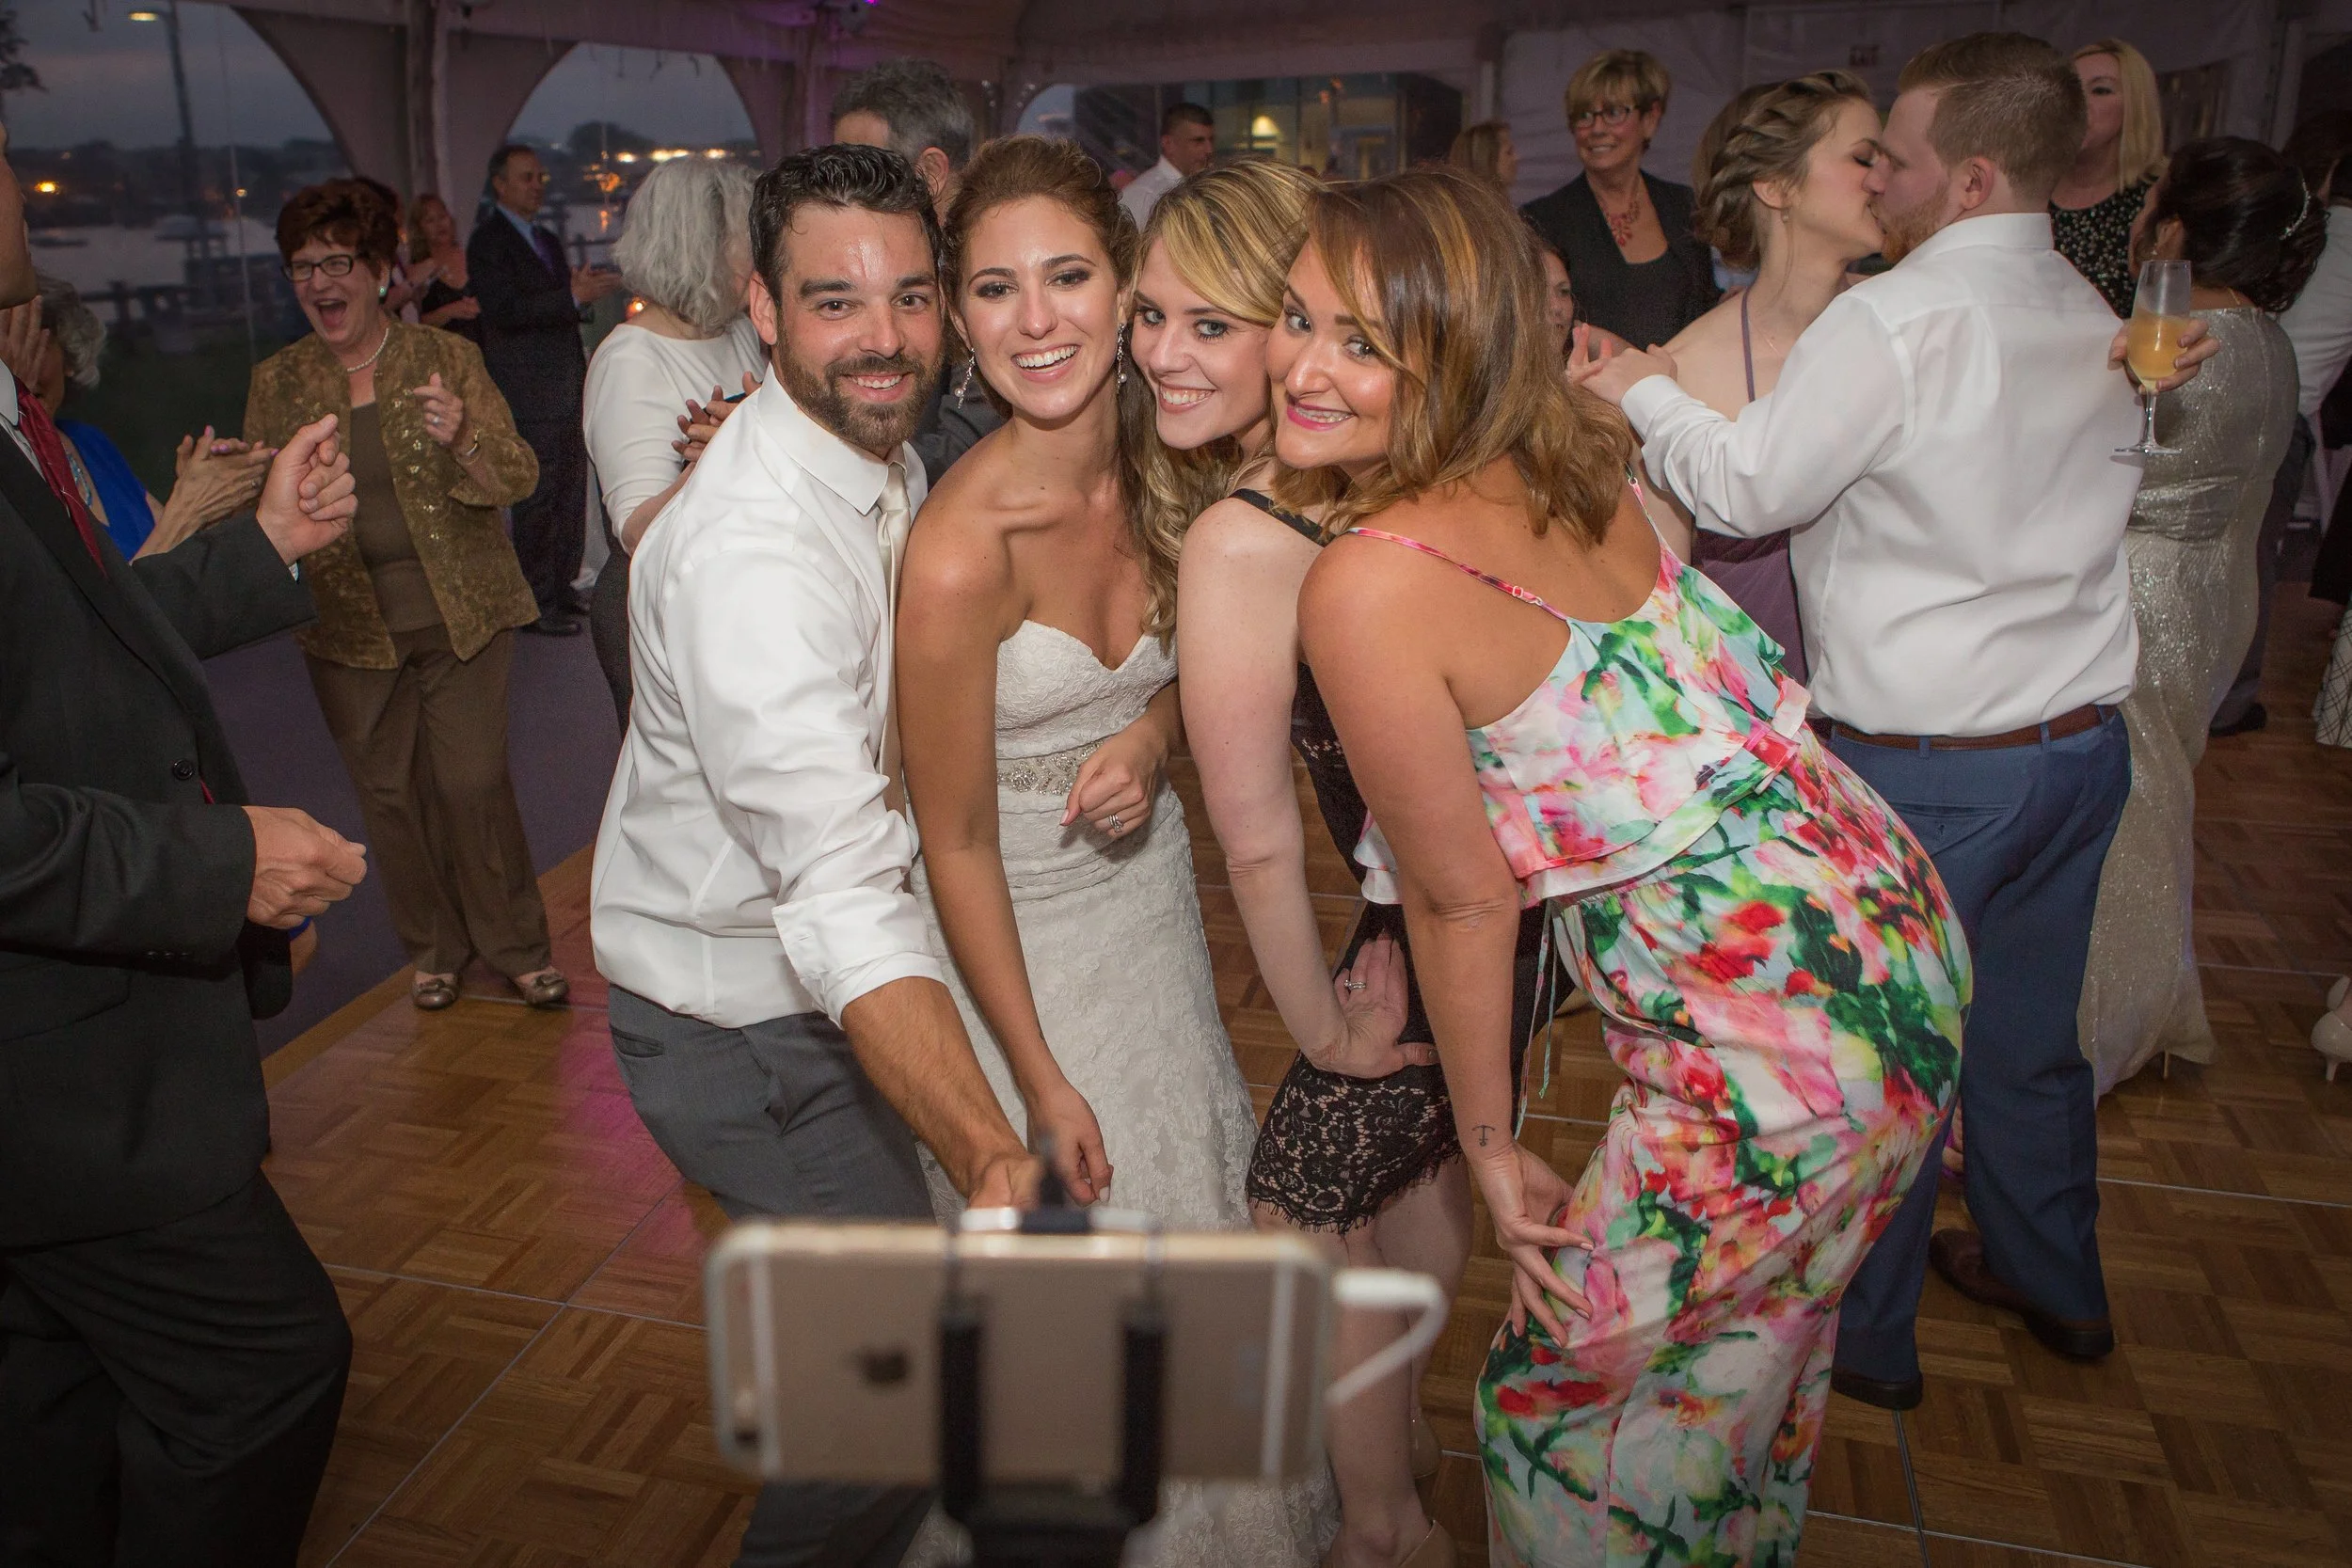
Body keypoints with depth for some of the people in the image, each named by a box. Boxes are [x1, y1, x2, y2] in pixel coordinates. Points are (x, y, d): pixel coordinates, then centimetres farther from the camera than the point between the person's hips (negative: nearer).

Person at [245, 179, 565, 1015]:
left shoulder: (447, 358, -3)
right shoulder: (275, 383, 4)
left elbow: (519, 479, -8)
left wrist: (466, 438, -29)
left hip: (462, 617, -2)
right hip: (348, 628, 3)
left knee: (473, 783, -1)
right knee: (387, 793, 10)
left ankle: (517, 945, 18)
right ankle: (433, 946, 29)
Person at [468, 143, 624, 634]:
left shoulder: (548, 241, 20)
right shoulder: (488, 241, -7)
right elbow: (505, 311, -19)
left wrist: (584, 288, 2)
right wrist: (573, 295, -26)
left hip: (567, 389, 8)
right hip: (529, 395, -8)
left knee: (571, 495, 12)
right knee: (536, 501, -5)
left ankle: (561, 587, 23)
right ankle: (536, 605, 1)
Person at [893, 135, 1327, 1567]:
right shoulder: (960, 548, -28)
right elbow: (958, 843, -20)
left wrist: (1147, 741, -16)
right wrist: (1042, 1081, -13)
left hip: (1149, 881, 6)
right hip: (1017, 933, -6)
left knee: (1200, 1204, 22)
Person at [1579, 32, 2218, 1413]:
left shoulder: (1901, 319, -17)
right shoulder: (2092, 318, 8)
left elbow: (1748, 490, -14)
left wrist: (1646, 392, -1)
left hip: (1924, 768, -7)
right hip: (2084, 740, 8)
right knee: (2031, 1031, 23)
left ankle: (1864, 1336, 26)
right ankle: (2055, 1284, 43)